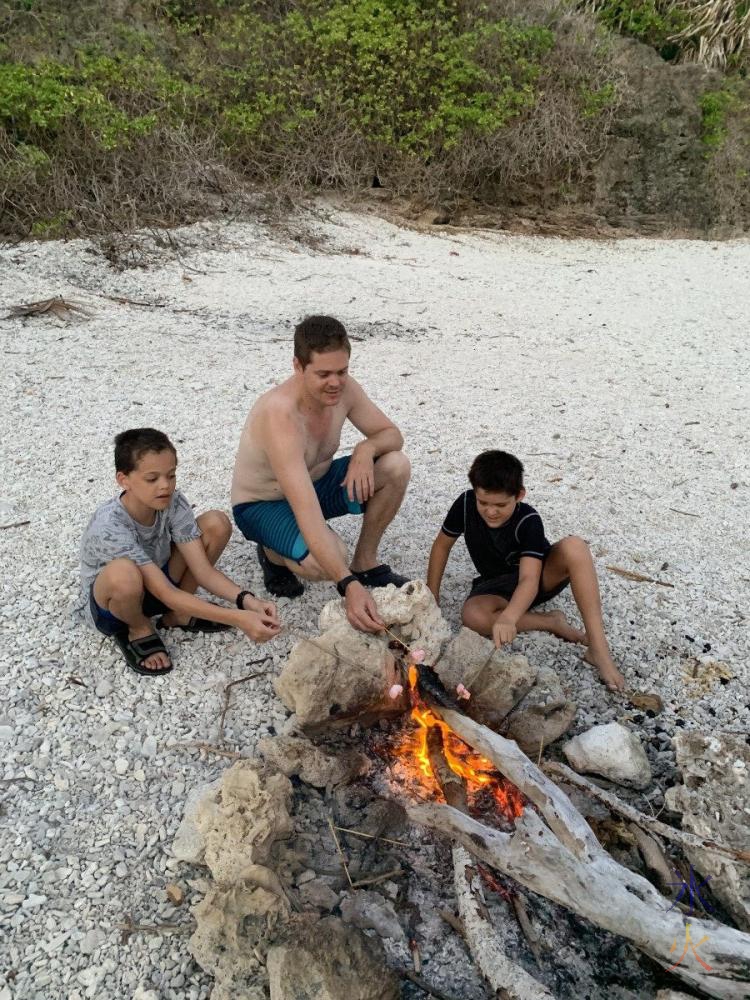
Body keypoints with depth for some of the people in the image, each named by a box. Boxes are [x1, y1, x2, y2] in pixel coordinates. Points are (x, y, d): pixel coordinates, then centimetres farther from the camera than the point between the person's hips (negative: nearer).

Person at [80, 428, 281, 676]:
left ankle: (178, 615, 2)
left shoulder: (172, 502, -19)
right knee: (123, 572, -43)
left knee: (217, 523, -15)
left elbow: (203, 570, -19)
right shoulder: (109, 526, -35)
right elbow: (166, 594, -36)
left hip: (158, 585, 5)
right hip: (111, 601, -5)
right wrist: (237, 618, -44)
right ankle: (139, 629, -6)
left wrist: (246, 600, -38)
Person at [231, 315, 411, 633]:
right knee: (328, 561, -34)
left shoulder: (343, 388, -16)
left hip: (315, 483, 7)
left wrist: (367, 449, -28)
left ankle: (365, 562, 4)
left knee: (396, 466, -15)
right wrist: (349, 586, -51)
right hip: (261, 504, -6)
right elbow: (307, 514, -44)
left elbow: (391, 434, -2)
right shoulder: (280, 415, -37)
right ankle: (274, 554, 2)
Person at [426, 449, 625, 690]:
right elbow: (442, 544, -3)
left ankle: (598, 648, -35)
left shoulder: (528, 522, -28)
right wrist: (432, 594, -4)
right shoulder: (466, 504, -19)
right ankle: (552, 622, -15)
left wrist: (507, 618, -58)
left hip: (542, 575, -2)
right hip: (497, 586, 2)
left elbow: (529, 579, -39)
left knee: (573, 547, -36)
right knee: (472, 616, -35)